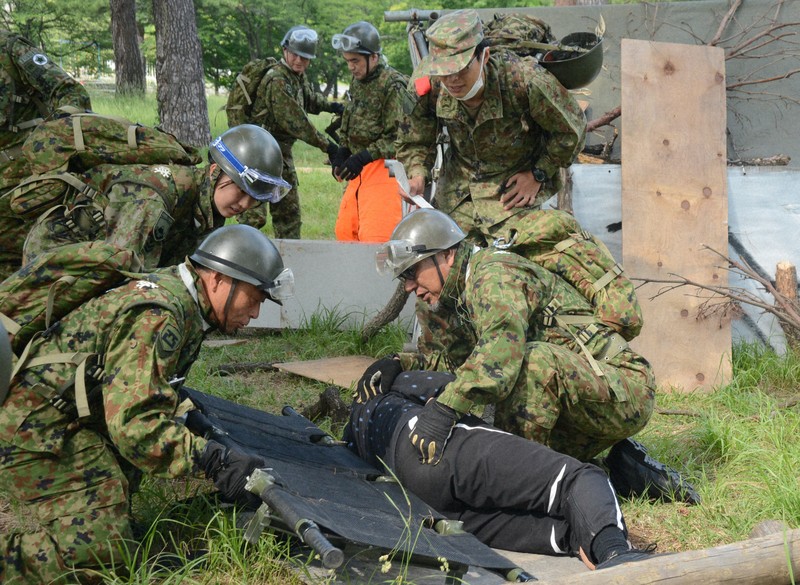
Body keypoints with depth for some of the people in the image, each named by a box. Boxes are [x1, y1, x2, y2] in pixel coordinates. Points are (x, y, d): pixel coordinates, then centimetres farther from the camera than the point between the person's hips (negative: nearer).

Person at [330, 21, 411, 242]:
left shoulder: (393, 86, -15)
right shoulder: (357, 83, 13)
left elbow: (397, 137, -18)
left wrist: (362, 158, -21)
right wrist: (341, 153, 7)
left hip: (385, 168, -9)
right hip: (361, 170, 9)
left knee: (375, 236, -13)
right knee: (345, 231, 10)